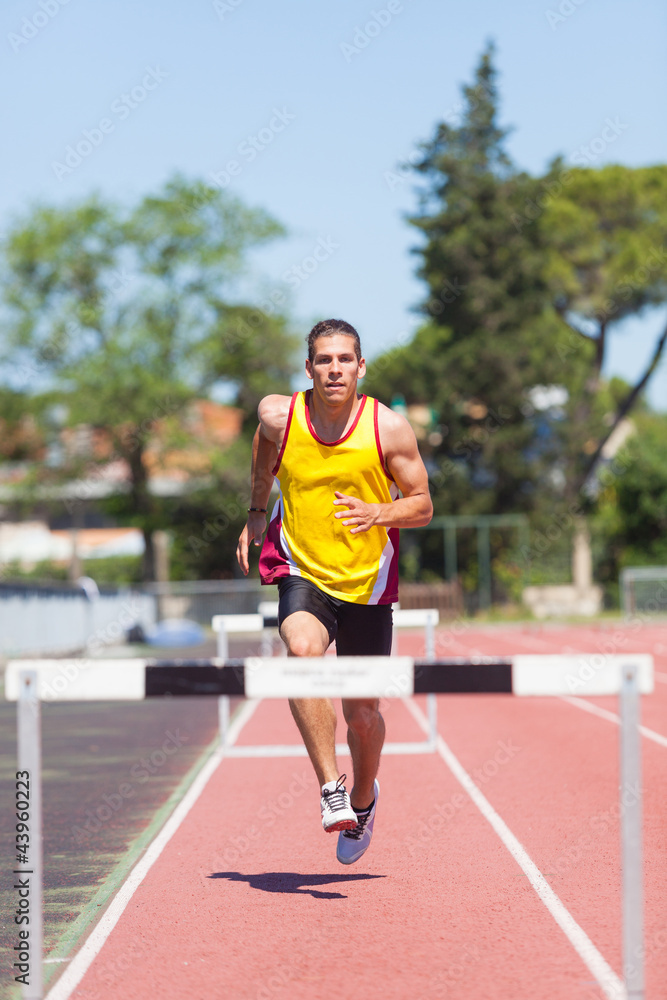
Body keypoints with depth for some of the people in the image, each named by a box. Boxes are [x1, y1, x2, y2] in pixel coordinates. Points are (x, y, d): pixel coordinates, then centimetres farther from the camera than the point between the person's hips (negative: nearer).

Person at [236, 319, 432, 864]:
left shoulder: (389, 428, -13)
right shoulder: (280, 417, -10)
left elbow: (423, 507, -6)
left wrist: (376, 514, -26)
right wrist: (256, 512, 18)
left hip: (368, 582, 1)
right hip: (302, 573, 0)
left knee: (362, 713, 9)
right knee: (304, 649, -33)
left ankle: (363, 798, 40)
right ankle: (331, 789, -29)